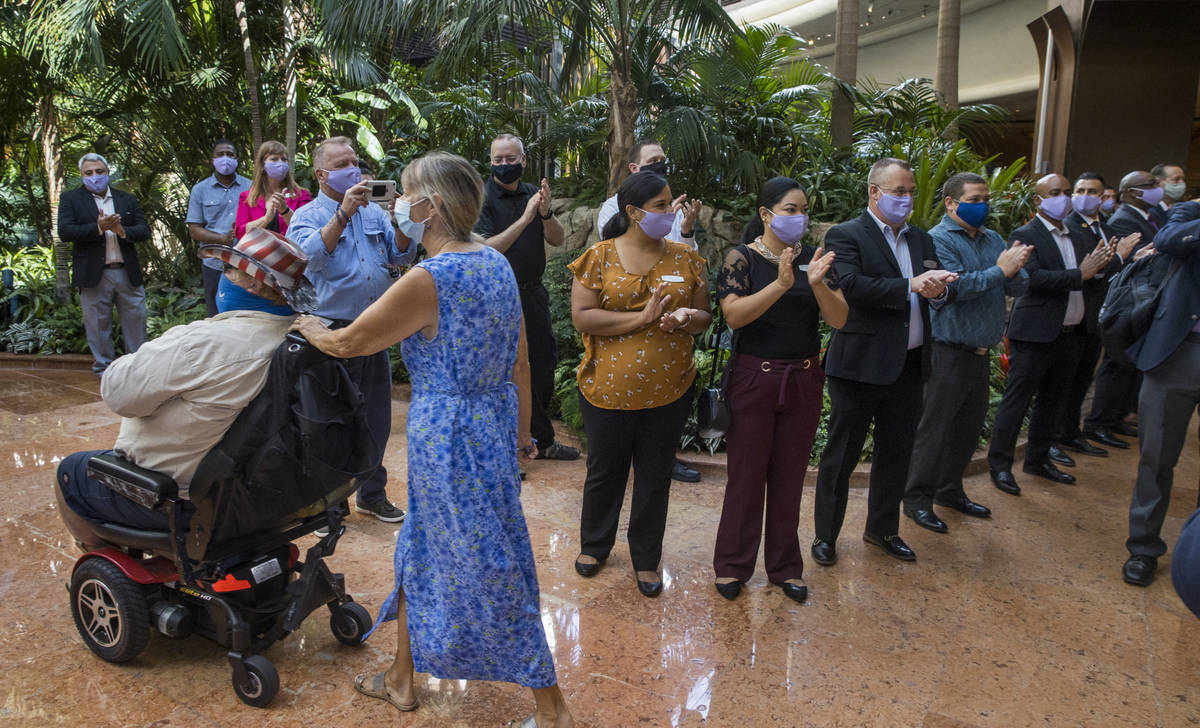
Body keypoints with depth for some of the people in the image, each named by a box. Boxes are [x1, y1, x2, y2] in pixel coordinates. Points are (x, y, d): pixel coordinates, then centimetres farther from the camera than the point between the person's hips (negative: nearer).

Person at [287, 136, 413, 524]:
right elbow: (311, 256, -22)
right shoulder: (307, 216, -1)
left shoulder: (374, 213, 13)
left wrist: (400, 221, -15)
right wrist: (343, 212, -27)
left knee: (377, 418, 14)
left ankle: (372, 494, 31)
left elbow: (402, 256, 3)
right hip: (332, 331, -5)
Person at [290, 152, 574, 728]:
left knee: (490, 573, 8)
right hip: (493, 424, 9)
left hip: (448, 439, -9)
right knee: (418, 551, 23)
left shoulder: (428, 280, -22)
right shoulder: (496, 264, 3)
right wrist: (521, 432, 18)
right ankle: (400, 681, 40)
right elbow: (519, 363, 8)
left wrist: (311, 329, 13)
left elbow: (347, 343, -9)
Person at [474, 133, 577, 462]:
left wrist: (546, 213, -16)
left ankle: (543, 442, 29)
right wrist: (524, 220, -27)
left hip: (533, 293, 6)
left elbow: (557, 240, 3)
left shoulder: (533, 193, 7)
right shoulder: (483, 197, -10)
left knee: (543, 367, 13)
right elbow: (486, 249, -20)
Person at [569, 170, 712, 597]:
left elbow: (705, 316, 9)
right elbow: (582, 318, -14)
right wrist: (642, 318, -21)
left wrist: (689, 317, -16)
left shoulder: (686, 258, 4)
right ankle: (594, 545, 40)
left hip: (669, 391, 2)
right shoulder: (600, 256, -5)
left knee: (655, 477, 12)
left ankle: (646, 559, 32)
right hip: (608, 388, -2)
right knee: (605, 471, 15)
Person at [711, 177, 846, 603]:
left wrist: (817, 282, -22)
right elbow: (734, 315, -19)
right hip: (753, 379, -3)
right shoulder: (742, 258, -6)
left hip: (804, 381, 4)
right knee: (746, 475, 6)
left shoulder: (813, 259, 4)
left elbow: (839, 319, -4)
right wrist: (780, 285, -30)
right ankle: (732, 565, 24)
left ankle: (785, 567, 29)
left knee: (790, 477, 13)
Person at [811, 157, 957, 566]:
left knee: (896, 454, 17)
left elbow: (943, 289, 9)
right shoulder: (845, 236, -7)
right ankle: (825, 535, 20)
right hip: (860, 364, -7)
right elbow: (850, 286, -23)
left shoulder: (921, 239, 15)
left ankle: (883, 529, 34)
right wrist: (910, 286, -26)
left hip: (909, 365, 7)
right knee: (841, 456, 5)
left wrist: (940, 290, -14)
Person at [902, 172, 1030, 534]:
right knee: (934, 429, 1)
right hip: (949, 352, -8)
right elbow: (955, 287, -23)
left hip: (981, 353, 8)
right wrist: (999, 271, -15)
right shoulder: (938, 240, -10)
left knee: (969, 427, 17)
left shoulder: (993, 239, 12)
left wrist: (1015, 270, -15)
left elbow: (1019, 287, 7)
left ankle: (950, 490, 33)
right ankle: (917, 499, 13)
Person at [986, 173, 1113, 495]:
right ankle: (1000, 465, 8)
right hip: (1036, 335, -7)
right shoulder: (1025, 235, -7)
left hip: (1070, 334, 8)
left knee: (1051, 401, 16)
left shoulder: (1081, 237, 15)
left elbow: (1095, 277, 9)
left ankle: (1038, 459, 30)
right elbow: (1034, 277, -21)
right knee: (1016, 400, -1)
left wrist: (1100, 265, -11)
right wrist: (1079, 275, -19)